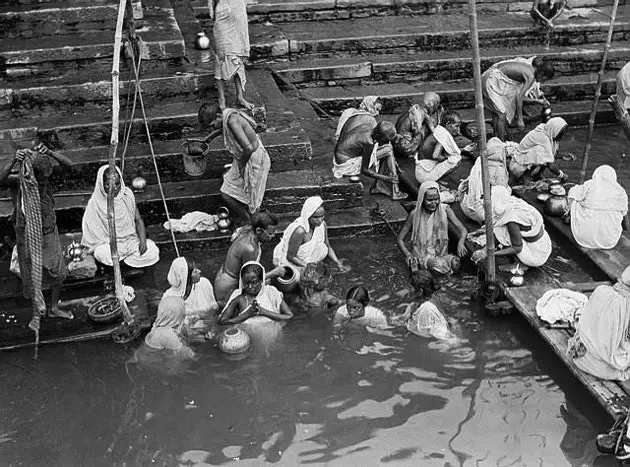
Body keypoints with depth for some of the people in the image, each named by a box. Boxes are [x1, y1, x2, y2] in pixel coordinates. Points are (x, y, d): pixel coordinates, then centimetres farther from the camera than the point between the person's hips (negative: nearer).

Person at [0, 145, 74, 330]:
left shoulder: (44, 174, -12)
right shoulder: (17, 181, -21)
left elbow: (68, 164, -23)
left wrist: (49, 152, -37)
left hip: (49, 232, 4)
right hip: (28, 234, -4)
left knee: (57, 271, 12)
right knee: (33, 274, 9)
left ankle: (53, 308, 33)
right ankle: (37, 313, 28)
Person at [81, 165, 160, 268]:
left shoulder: (127, 195, -2)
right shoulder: (95, 204, -11)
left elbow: (138, 220, 4)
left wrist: (143, 240, -9)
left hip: (131, 239, 3)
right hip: (108, 243, -3)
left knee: (152, 252, -22)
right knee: (106, 256, -37)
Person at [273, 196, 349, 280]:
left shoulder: (322, 224, -13)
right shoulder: (299, 230, -34)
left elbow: (328, 247, 2)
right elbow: (290, 256, -25)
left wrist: (338, 264, -11)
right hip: (287, 260, -6)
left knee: (323, 248, -17)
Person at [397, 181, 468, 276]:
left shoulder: (445, 210, -2)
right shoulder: (415, 215, -5)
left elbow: (462, 230, -4)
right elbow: (400, 239, 1)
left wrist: (460, 243, -27)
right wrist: (408, 255, -18)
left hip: (441, 254, 3)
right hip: (421, 255, -3)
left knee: (455, 263, -30)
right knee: (436, 264, -36)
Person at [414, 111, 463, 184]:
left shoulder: (440, 130, 10)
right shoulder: (444, 134, -18)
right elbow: (435, 156, -25)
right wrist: (447, 158, -6)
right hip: (426, 175, -10)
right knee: (456, 158, -13)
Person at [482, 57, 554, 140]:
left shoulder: (528, 68, 14)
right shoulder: (530, 76, -13)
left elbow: (517, 95, 16)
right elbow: (519, 97, -11)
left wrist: (537, 101, 22)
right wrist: (520, 119, -6)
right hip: (493, 80, -10)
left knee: (496, 113, 15)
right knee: (502, 114, -6)